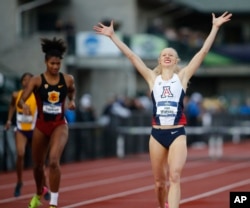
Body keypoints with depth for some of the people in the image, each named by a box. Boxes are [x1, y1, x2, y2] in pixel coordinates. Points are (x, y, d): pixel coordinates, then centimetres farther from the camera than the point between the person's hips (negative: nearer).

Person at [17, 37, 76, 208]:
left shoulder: (68, 79, -4)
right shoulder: (37, 81, -9)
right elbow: (21, 100, -15)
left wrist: (72, 101, -2)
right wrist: (24, 105, -38)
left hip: (60, 125, -1)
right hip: (42, 125, 1)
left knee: (54, 161, -24)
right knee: (38, 165, 17)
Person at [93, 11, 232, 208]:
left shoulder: (182, 76, 5)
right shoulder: (152, 78, 8)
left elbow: (203, 52, 1)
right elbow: (131, 55, 7)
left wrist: (215, 27, -3)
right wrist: (113, 36, 6)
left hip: (178, 134, -2)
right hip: (157, 134, 2)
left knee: (174, 177, -16)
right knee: (160, 181, 10)